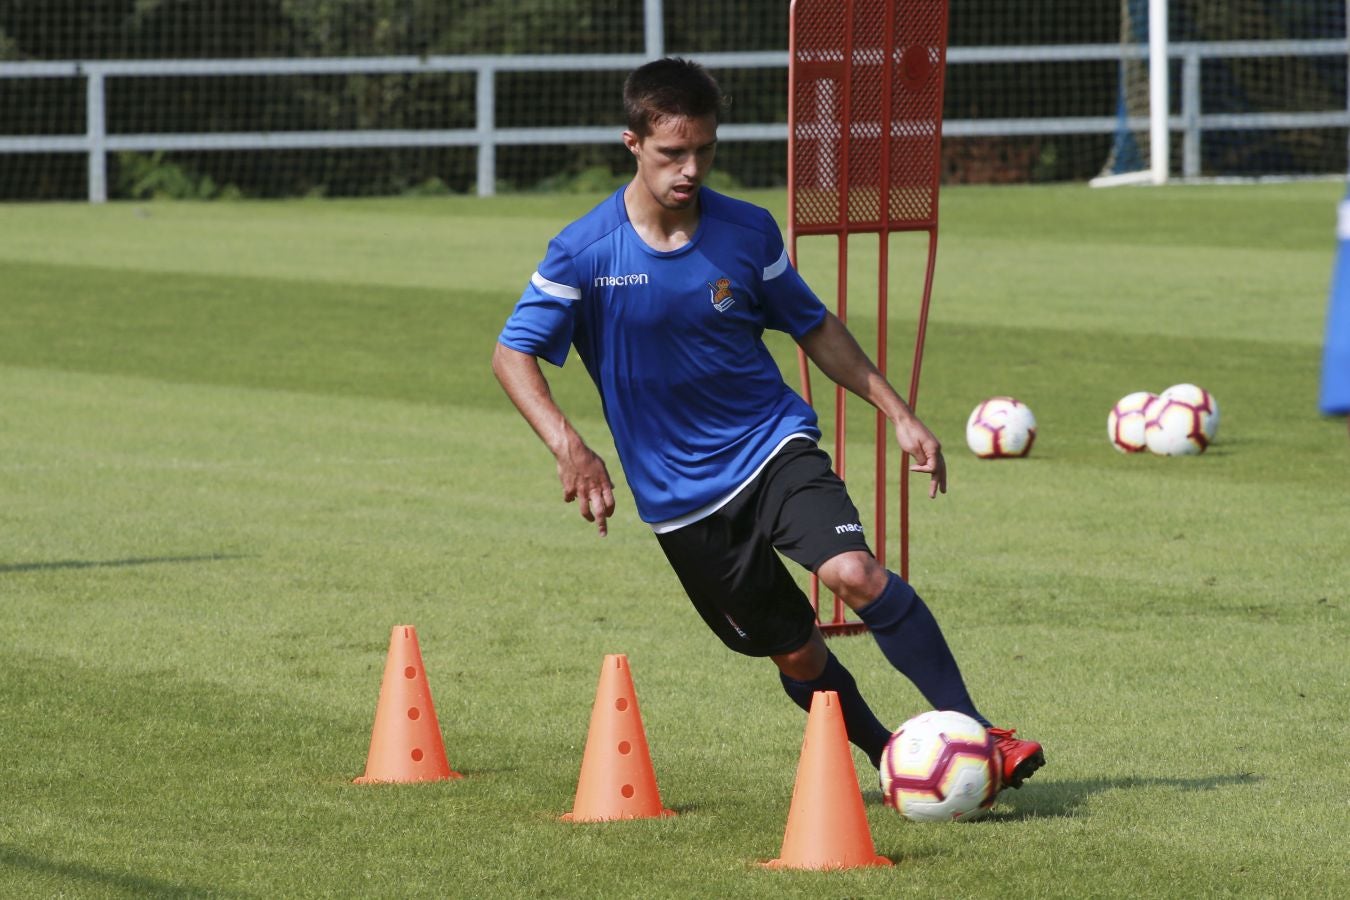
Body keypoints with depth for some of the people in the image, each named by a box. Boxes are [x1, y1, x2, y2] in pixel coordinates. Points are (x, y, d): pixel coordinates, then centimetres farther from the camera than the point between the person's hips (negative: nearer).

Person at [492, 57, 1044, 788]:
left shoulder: (748, 233, -5)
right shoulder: (583, 252, -12)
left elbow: (813, 328, 10)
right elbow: (513, 354, -11)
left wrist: (898, 413, 6)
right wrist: (568, 447, -28)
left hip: (773, 446, 0)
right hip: (681, 494, 0)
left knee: (852, 571, -26)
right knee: (794, 653, 5)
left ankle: (973, 732, -21)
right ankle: (891, 757, 29)